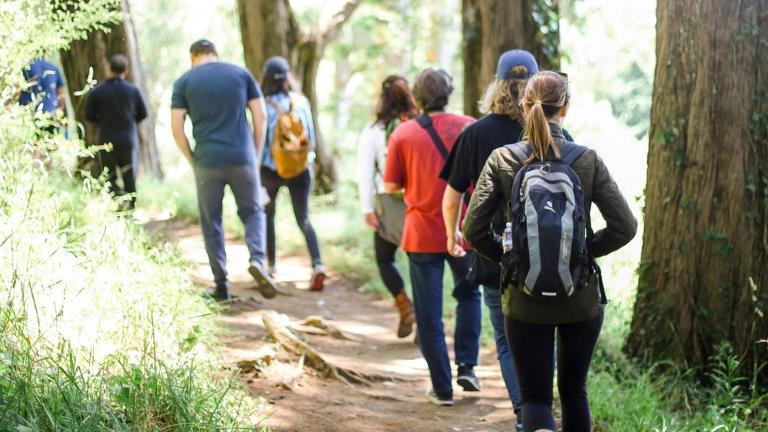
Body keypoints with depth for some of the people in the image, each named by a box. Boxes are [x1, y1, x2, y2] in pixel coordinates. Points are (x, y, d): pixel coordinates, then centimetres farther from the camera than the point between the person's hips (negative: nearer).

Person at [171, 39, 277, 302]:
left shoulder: (184, 82, 4)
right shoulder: (241, 74, 7)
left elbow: (176, 128, -1)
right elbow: (260, 116, 4)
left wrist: (192, 161, 7)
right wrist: (255, 153, 10)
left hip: (207, 161, -1)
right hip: (241, 158, 1)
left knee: (211, 222, 10)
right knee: (252, 211, 17)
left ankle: (221, 286, 11)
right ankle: (257, 259, -9)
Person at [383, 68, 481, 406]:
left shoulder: (402, 134, -5)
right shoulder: (469, 127, -3)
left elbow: (391, 187, -1)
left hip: (422, 234, -1)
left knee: (429, 315, 7)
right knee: (468, 295, 24)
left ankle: (442, 388, 9)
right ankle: (466, 365, 15)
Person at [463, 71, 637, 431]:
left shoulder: (501, 160, -7)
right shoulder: (588, 160, -6)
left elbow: (474, 230, -11)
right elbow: (624, 227, -9)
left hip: (525, 300, -1)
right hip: (582, 299, 1)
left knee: (535, 397, 5)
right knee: (574, 391, 20)